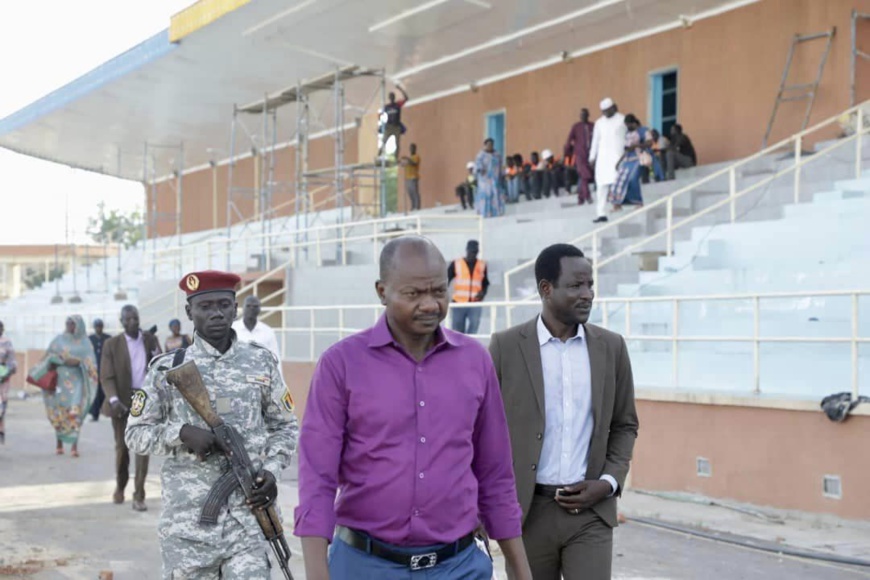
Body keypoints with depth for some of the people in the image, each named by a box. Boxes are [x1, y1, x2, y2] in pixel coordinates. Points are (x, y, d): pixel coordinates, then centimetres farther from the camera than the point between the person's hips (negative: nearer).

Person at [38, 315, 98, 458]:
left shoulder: (85, 343, 6)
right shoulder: (59, 340, 10)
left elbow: (90, 362, -1)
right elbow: (48, 358, 10)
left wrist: (78, 362, -18)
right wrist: (55, 361, -11)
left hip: (76, 380, -2)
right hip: (60, 379, 2)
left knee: (75, 411, -14)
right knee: (59, 412, 3)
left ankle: (74, 445, -16)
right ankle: (59, 444, 15)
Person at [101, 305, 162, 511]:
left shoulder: (150, 340, 3)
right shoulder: (112, 344, -3)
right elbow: (107, 376, -7)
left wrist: (157, 355, -14)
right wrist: (113, 399, -23)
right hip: (122, 401, 0)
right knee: (122, 447, 11)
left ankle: (139, 495, -1)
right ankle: (120, 487, 34)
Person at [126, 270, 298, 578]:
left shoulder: (261, 362, 6)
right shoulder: (167, 368, 1)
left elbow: (285, 426, 13)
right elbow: (135, 433, 5)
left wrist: (271, 469, -4)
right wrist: (182, 433, -13)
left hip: (248, 514, 1)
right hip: (188, 517, 0)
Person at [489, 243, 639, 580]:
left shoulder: (611, 347, 3)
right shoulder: (506, 346, -5)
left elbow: (625, 425, 11)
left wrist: (609, 483, -4)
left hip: (590, 511, 1)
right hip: (526, 512, -1)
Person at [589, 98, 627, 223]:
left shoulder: (622, 120, 1)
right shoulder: (599, 122, 14)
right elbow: (595, 140, 16)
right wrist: (592, 157, 12)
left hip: (617, 156, -4)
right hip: (602, 157, 4)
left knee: (617, 183, -15)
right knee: (601, 186, 1)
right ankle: (601, 214, 2)